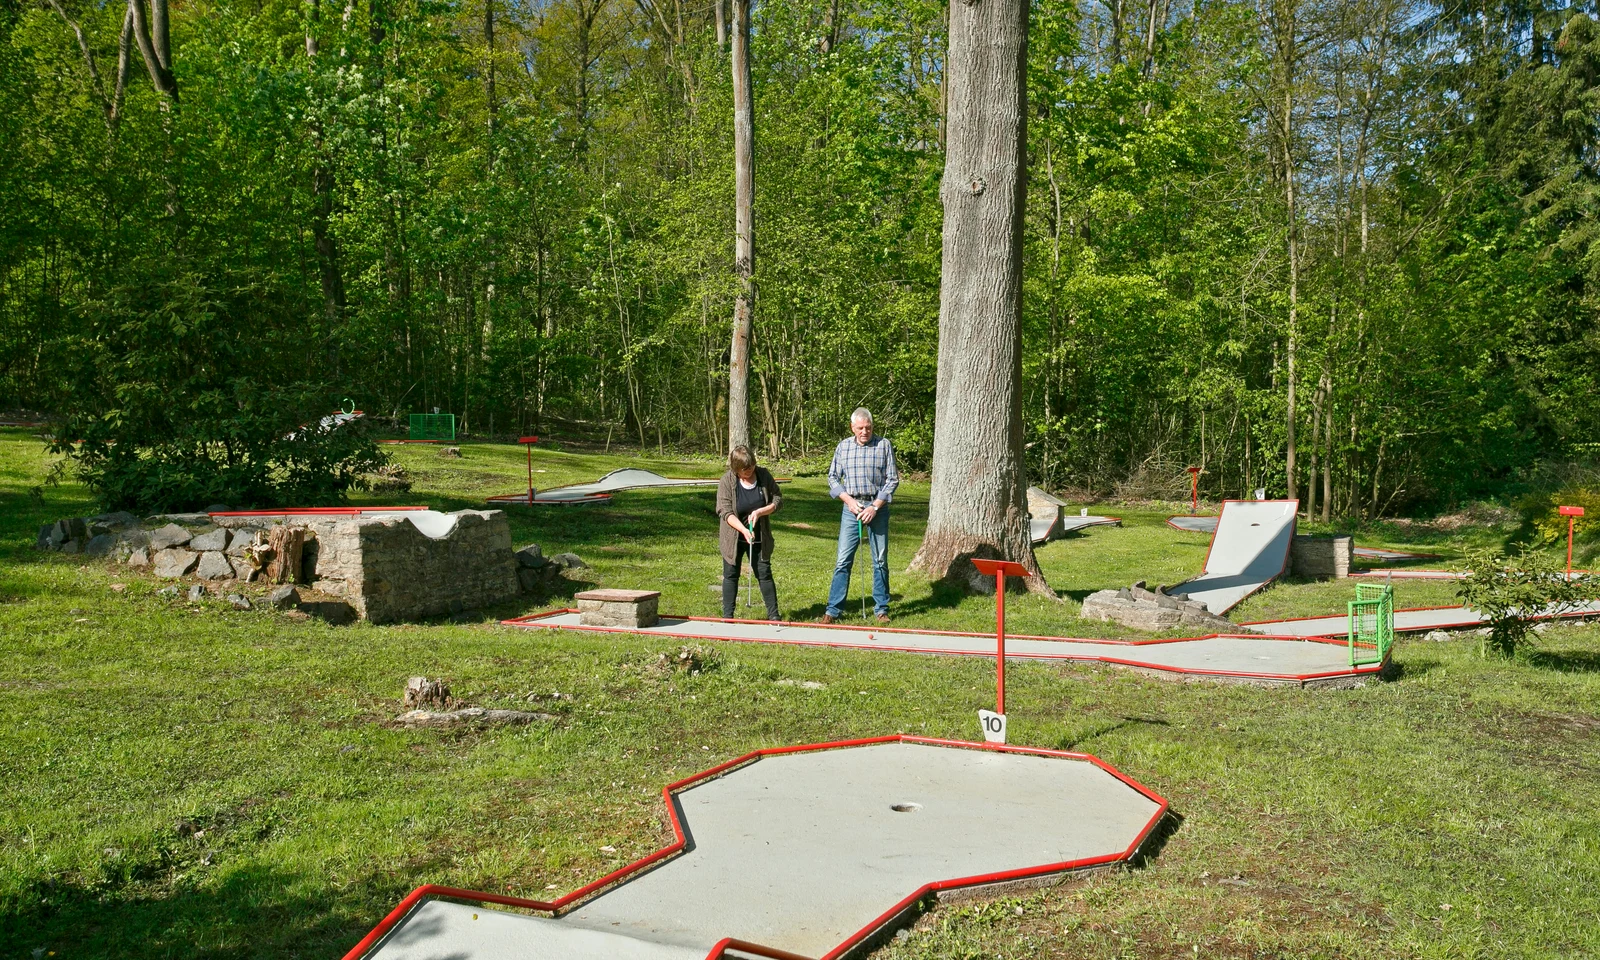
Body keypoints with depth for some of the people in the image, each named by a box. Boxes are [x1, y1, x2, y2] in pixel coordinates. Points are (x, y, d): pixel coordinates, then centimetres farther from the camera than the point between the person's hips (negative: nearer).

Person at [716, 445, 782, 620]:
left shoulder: (764, 475, -8)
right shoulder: (727, 481, -15)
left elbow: (778, 500, -1)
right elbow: (725, 511, -18)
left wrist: (760, 512, -19)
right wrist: (743, 530, -30)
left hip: (759, 538, 1)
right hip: (734, 538, -1)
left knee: (765, 574, 3)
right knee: (731, 575, 7)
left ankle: (774, 615, 11)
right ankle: (727, 616, 17)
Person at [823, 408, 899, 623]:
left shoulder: (884, 445, 0)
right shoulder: (843, 446, 5)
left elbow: (892, 479, -1)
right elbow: (833, 477, 9)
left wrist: (875, 506, -10)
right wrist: (849, 500, -5)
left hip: (877, 507, -1)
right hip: (851, 507, 1)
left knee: (880, 560, 5)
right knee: (843, 560, -1)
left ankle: (881, 609, 15)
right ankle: (833, 609, 3)